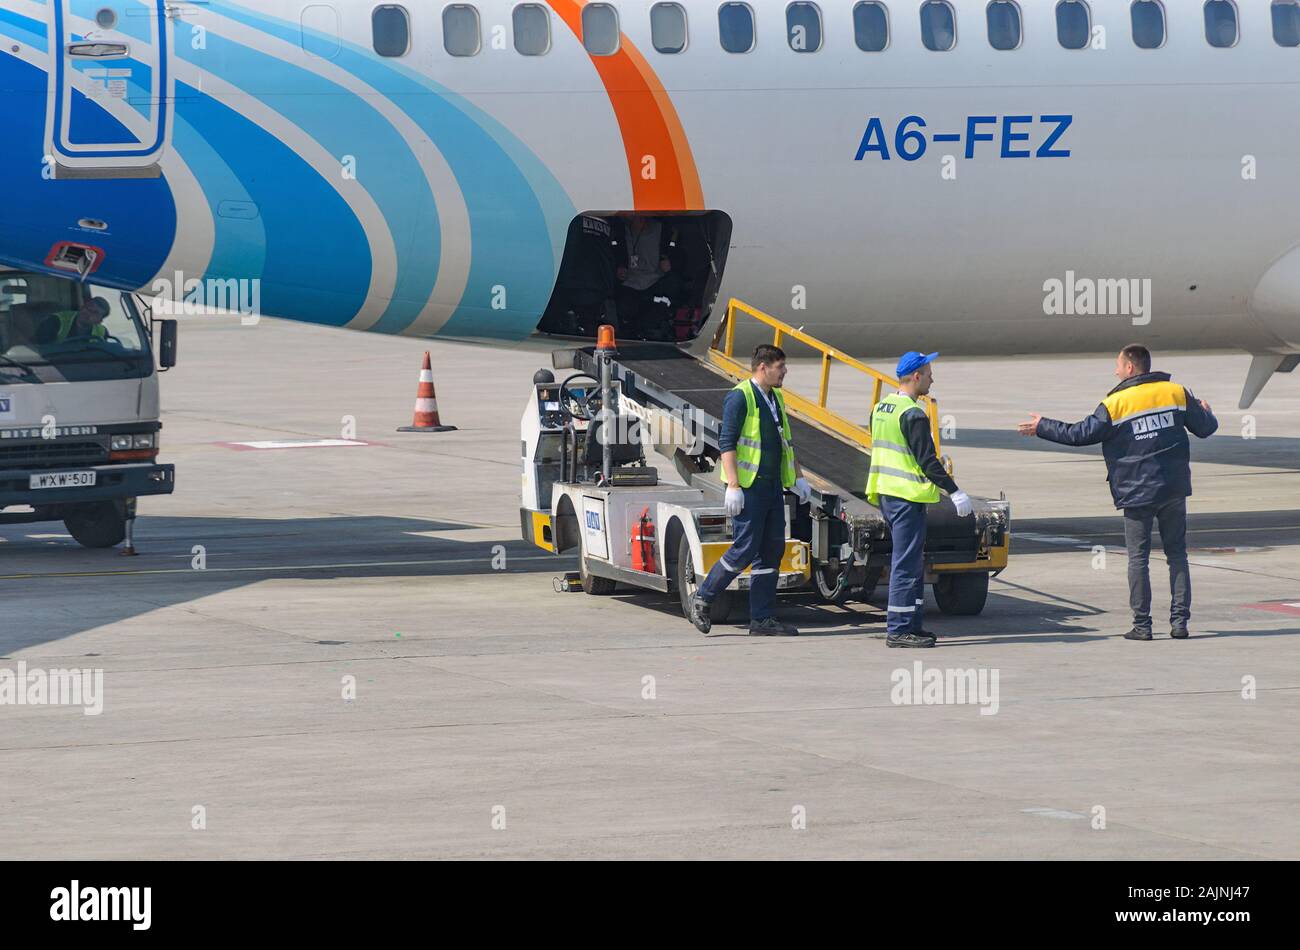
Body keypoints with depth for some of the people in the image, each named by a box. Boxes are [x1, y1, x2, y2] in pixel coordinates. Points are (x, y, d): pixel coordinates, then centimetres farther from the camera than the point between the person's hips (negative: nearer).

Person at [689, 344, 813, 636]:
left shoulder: (775, 398, 16)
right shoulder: (740, 397, -11)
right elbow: (727, 443, -16)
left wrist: (798, 477, 20)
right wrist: (733, 487, -22)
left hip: (773, 486, 9)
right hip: (749, 487, -9)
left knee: (772, 551, 6)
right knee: (744, 549, -9)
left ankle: (762, 620, 8)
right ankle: (701, 599, 5)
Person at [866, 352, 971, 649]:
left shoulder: (881, 408, 12)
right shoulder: (912, 415, -17)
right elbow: (927, 459, -19)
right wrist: (954, 492, -16)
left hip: (885, 491, 10)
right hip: (907, 495, -10)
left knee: (912, 561, 16)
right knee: (906, 563, -7)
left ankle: (911, 625, 20)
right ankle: (899, 629, -8)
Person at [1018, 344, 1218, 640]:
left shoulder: (1116, 403, -7)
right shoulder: (1177, 393, 3)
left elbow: (1081, 434, -4)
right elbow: (1205, 427, 11)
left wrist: (1042, 427, 8)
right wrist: (1206, 412, 35)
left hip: (1136, 492, -3)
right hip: (1174, 490, 3)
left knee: (1138, 558, 2)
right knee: (1177, 554, 9)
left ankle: (1142, 624, 0)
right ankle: (1180, 621, 4)